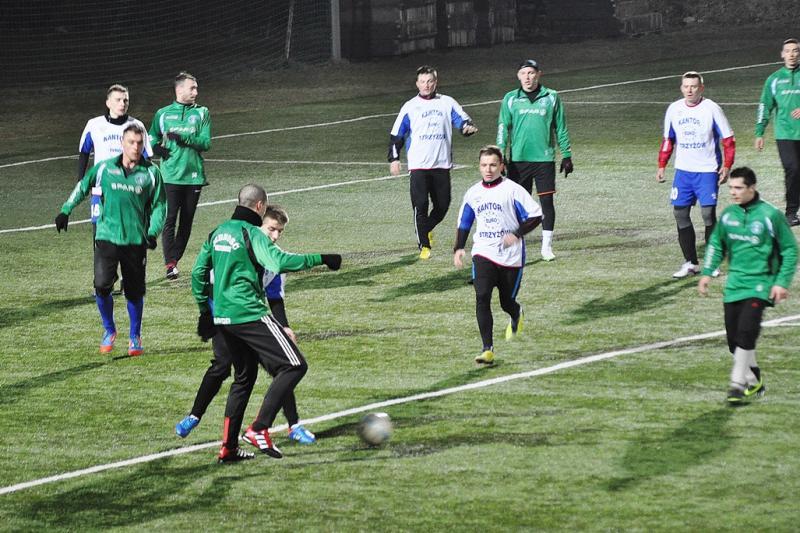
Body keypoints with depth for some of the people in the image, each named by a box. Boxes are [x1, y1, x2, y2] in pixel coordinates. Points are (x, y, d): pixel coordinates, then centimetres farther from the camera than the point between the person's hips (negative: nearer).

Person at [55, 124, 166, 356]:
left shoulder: (151, 173, 1)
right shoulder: (105, 168, 2)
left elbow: (159, 205, 6)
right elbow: (83, 187, 17)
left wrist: (153, 232, -7)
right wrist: (65, 211, 11)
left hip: (136, 241, 0)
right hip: (107, 237, 0)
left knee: (134, 291, 6)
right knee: (102, 285, -14)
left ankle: (135, 337, 26)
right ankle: (109, 331, 9)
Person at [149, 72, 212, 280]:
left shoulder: (202, 113, 8)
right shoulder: (163, 114, 9)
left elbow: (206, 143, -2)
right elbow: (152, 138, 19)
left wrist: (183, 138, -17)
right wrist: (156, 147, -4)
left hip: (194, 175, 1)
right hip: (171, 175, -1)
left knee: (187, 222, 6)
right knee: (169, 219, -11)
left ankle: (175, 259, 17)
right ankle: (170, 263, -16)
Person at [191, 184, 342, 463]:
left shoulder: (218, 232, 14)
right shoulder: (252, 233, -9)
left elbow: (199, 272, 18)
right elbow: (279, 261, -25)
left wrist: (205, 311, 26)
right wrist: (320, 259, -19)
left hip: (222, 316, 9)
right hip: (250, 314, -9)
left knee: (244, 377, 21)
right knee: (294, 365, -7)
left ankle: (228, 447, 18)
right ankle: (259, 429, -14)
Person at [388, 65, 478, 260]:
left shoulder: (447, 103, 8)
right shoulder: (410, 107, 6)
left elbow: (462, 120, 3)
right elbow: (396, 134, 10)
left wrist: (468, 127, -21)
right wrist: (394, 158, 3)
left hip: (442, 164, 2)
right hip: (418, 165, -2)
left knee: (442, 205, 5)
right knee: (420, 205, -10)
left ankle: (426, 229, 33)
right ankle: (424, 246, -3)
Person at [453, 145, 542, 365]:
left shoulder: (513, 190, -7)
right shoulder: (473, 193, 7)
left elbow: (535, 215, -7)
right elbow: (464, 222, 20)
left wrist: (517, 234, -20)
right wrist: (458, 248, 9)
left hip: (511, 256, -2)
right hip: (483, 254, 2)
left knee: (507, 303, 9)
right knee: (482, 297, -18)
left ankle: (516, 316, 49)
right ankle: (487, 349, -19)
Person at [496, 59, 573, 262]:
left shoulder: (551, 97, 4)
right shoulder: (510, 99, 5)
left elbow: (561, 129, 9)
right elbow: (503, 129, 5)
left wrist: (566, 156, 8)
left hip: (544, 158, 0)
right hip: (518, 159, 0)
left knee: (547, 201, -2)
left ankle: (547, 245, 6)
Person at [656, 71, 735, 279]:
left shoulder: (711, 109, -7)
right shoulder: (674, 109, 5)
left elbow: (728, 139, -4)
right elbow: (668, 139, 16)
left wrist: (726, 166, -11)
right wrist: (662, 165, 10)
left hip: (707, 170, -4)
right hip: (683, 171, 4)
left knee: (708, 213, -10)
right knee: (680, 214, 1)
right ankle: (691, 263, 10)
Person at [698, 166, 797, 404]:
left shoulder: (770, 215, -8)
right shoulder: (728, 214, 6)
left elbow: (790, 250, -2)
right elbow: (716, 244, 20)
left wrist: (782, 282, -8)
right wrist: (707, 272, 10)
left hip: (760, 283, -5)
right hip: (734, 283, 5)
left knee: (746, 331, -19)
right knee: (733, 336, 4)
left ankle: (738, 383, -14)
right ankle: (754, 380, 21)